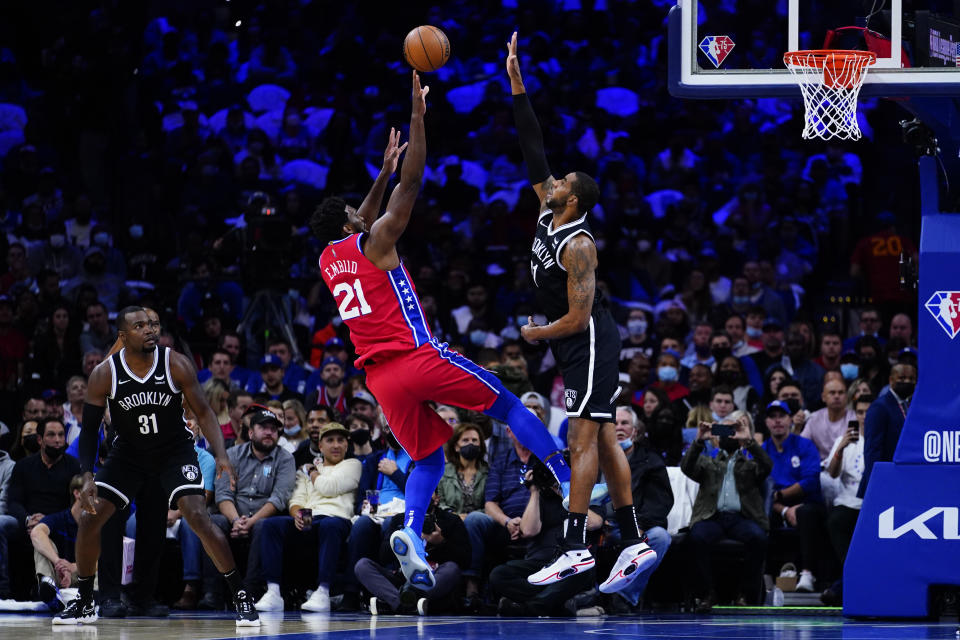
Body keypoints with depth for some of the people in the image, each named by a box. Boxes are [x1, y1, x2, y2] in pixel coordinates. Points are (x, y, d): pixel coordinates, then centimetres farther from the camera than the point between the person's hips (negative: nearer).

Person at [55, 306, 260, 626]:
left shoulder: (177, 365, -19)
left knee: (199, 518, -20)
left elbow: (203, 413, -12)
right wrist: (88, 477, -22)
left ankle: (241, 597, -11)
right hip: (129, 452, 2)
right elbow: (89, 429, -10)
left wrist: (221, 455, -26)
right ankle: (83, 604, 11)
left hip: (175, 450, -2)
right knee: (90, 518, -7)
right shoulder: (104, 374, -17)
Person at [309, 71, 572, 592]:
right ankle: (571, 489, 2)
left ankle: (410, 531, -17)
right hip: (419, 356, -6)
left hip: (380, 377, 6)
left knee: (427, 460, 12)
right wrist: (418, 114, -4)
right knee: (507, 406, 9)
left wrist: (384, 171, 38)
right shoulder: (375, 242, -4)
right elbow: (412, 183, -6)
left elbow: (361, 226, 35)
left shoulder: (328, 261, 14)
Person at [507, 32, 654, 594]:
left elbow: (578, 317, -22)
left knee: (584, 441, -11)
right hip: (587, 345, 9)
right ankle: (635, 543, 4)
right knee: (604, 440, 6)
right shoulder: (548, 212, 6)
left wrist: (537, 334, -5)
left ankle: (576, 548, -14)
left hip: (590, 342, -9)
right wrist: (517, 87, 4)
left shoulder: (578, 246, -19)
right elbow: (535, 152, 9)